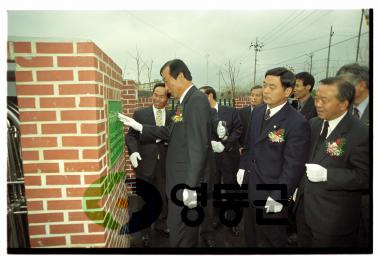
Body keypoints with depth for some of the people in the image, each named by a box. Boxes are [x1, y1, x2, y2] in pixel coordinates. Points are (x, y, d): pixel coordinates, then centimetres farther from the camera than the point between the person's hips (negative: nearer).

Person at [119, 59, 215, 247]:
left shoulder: (197, 99, -18)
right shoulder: (184, 101, 12)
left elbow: (199, 145, -24)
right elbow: (170, 132, 18)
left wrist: (191, 186, -24)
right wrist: (139, 127, 16)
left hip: (188, 180, -9)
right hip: (180, 178, 9)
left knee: (181, 238, 5)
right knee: (181, 231, 23)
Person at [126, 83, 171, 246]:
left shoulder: (172, 116, 3)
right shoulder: (140, 113, -1)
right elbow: (131, 135, -2)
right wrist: (133, 151, -18)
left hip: (164, 164, 2)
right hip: (145, 163, -2)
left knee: (163, 196, 18)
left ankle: (161, 223, 43)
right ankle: (145, 231, 32)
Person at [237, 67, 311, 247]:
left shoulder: (298, 123, -20)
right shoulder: (257, 112, 3)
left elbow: (293, 166, -19)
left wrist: (277, 197, -18)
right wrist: (243, 167, 9)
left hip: (271, 192, -6)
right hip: (249, 186, 6)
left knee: (270, 241, 16)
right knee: (250, 237, 24)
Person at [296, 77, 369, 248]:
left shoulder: (360, 134, -19)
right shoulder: (313, 124, 1)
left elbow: (365, 176, -19)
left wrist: (325, 174, -28)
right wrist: (299, 185, 8)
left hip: (334, 217, -6)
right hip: (305, 207, 6)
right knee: (305, 244, 23)